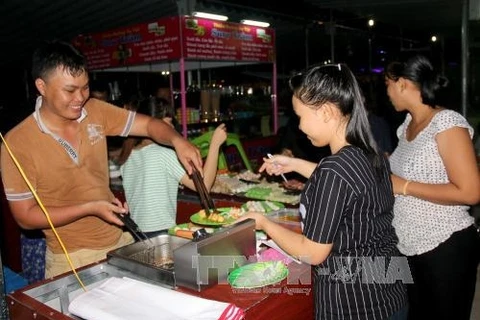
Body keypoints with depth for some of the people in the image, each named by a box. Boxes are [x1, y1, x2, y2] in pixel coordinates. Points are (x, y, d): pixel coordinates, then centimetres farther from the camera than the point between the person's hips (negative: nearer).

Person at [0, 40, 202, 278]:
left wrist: (177, 141, -21)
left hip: (120, 240, 5)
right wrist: (90, 208, -20)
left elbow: (149, 125, 0)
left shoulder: (95, 112, -5)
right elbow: (25, 217, -12)